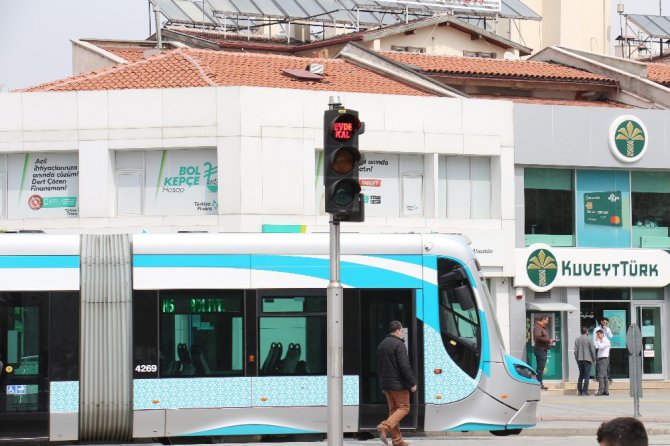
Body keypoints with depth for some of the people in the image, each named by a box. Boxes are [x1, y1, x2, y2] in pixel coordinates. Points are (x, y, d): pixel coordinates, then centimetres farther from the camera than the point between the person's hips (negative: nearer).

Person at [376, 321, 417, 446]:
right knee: (403, 408, -2)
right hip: (398, 383, -8)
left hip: (386, 383, 8)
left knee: (393, 409, 11)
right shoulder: (399, 344, -14)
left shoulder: (381, 344, 13)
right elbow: (405, 366, -19)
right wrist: (412, 383, -15)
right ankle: (385, 427, -20)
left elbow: (379, 367, 19)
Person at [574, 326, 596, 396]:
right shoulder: (589, 339, -5)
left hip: (580, 360, 4)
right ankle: (584, 392, -6)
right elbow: (592, 350, -6)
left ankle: (579, 391, 11)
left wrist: (577, 359, 13)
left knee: (581, 375, 13)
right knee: (587, 376, -1)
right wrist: (594, 359, 4)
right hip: (587, 359, -4)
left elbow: (575, 351, 5)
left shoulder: (577, 340, 6)